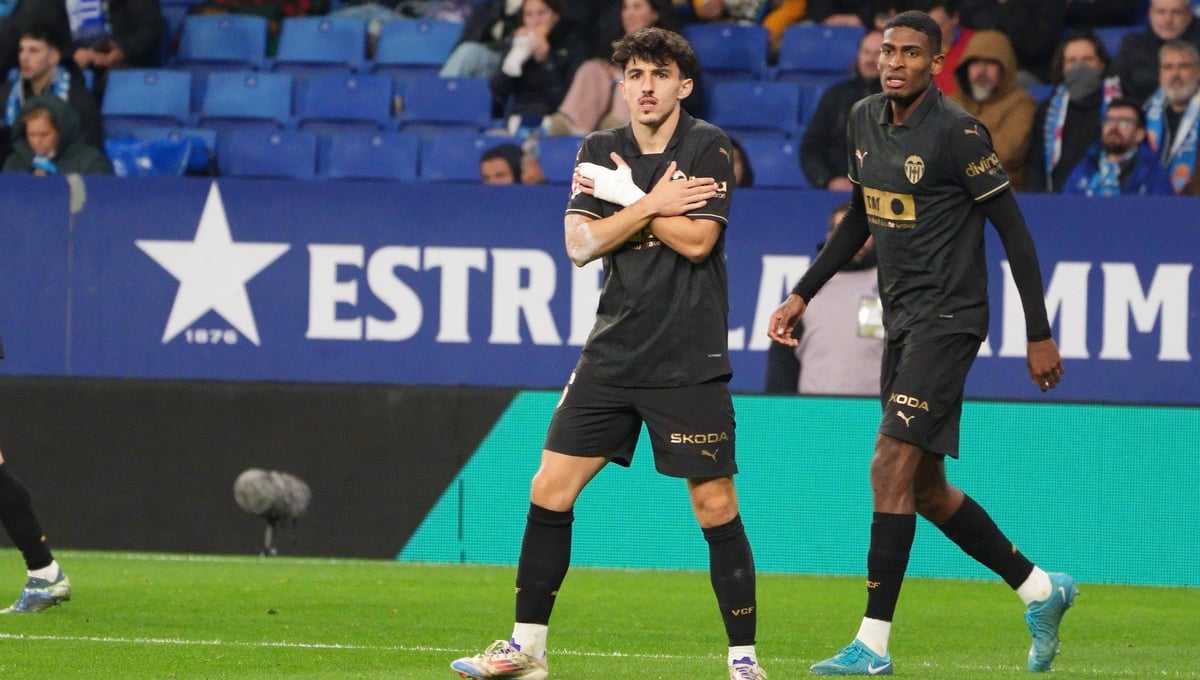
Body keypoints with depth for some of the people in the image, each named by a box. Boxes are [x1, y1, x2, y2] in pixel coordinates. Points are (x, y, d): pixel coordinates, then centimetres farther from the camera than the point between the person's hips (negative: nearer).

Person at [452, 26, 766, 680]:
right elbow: (580, 243, -2)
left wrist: (628, 196, -8)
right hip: (612, 354, 4)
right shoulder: (599, 151, 8)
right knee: (550, 490, 1)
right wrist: (653, 204, -11)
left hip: (689, 362, -4)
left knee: (715, 504, -5)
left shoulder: (708, 146, -4)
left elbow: (697, 240, -14)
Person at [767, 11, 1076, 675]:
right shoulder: (864, 120, 8)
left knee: (892, 465, -16)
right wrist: (802, 295, 19)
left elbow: (1014, 232, -11)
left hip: (949, 316, -8)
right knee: (924, 488, 11)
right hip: (901, 320, 9)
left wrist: (1040, 335, -11)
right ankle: (1040, 589, 27)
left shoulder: (958, 133, -15)